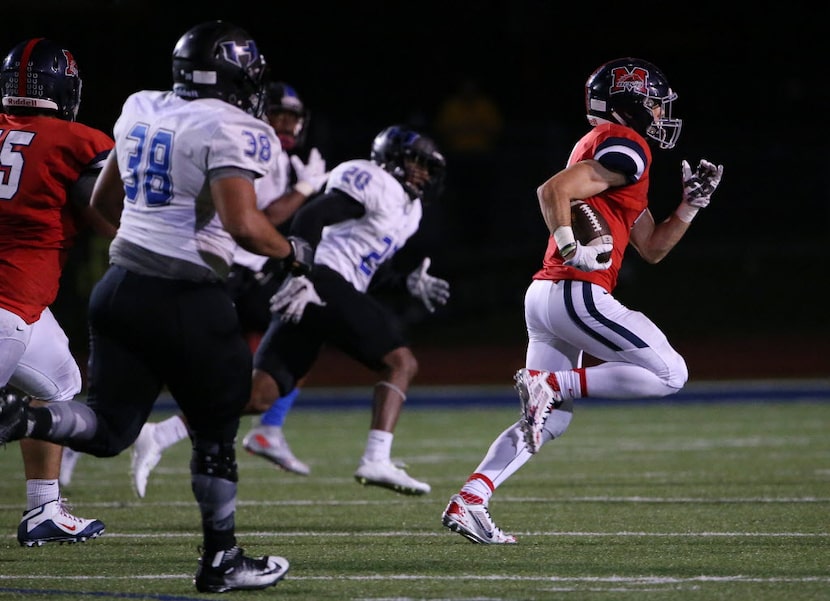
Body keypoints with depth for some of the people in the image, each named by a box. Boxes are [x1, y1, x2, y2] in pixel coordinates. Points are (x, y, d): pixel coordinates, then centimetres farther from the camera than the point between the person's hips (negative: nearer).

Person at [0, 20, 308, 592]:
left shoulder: (140, 111, 10)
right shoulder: (232, 130, -12)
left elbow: (104, 202, 21)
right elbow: (243, 224, -23)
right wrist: (291, 253, -5)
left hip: (123, 284, 6)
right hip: (185, 300, -6)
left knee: (108, 428, 10)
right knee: (216, 431, 12)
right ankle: (221, 560, 20)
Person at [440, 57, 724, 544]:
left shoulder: (606, 148, 25)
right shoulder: (628, 148, -6)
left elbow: (653, 247, 28)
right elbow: (554, 190, -20)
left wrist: (692, 203, 18)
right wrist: (572, 249, -19)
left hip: (544, 296, 10)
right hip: (578, 294, -10)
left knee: (550, 422, 14)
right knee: (670, 374, -5)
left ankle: (468, 502, 5)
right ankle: (553, 384, -10)